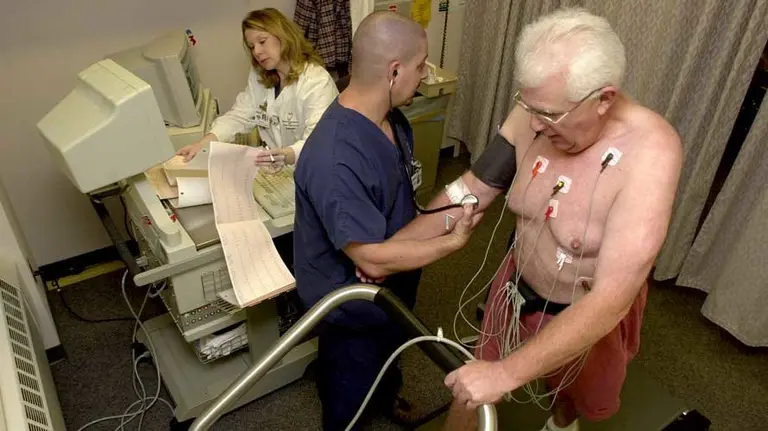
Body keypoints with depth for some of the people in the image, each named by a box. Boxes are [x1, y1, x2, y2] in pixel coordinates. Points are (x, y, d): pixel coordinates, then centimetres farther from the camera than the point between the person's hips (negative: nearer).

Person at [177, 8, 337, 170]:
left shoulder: (316, 81, -15)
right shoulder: (258, 77, 10)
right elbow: (239, 116, 4)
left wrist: (286, 156, -46)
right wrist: (204, 143, -13)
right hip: (272, 169, 5)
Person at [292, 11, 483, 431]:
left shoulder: (390, 117, -8)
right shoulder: (334, 159, -39)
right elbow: (373, 260, -35)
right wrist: (453, 241, -25)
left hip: (390, 284, 9)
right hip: (352, 302, -8)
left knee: (389, 355, 37)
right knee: (349, 392, 21)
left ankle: (385, 397, 67)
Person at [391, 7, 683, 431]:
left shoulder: (648, 153, -34)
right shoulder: (532, 115, -20)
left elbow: (611, 299, -38)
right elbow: (472, 189, -8)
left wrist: (507, 373, -42)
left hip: (592, 315, -1)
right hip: (517, 289, 2)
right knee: (473, 393, 16)